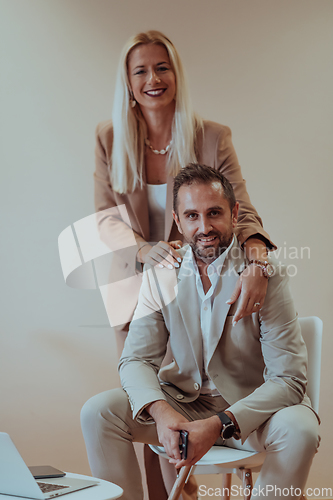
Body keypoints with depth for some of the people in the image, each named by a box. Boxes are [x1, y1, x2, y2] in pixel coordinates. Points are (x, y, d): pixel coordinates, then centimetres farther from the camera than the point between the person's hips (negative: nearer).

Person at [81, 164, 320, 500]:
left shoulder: (265, 275, -15)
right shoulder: (161, 273, -3)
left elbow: (288, 379, -19)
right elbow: (136, 359, -5)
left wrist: (219, 424, -33)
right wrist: (160, 411, -28)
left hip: (254, 406, -3)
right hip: (184, 401, 3)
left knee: (299, 430, -34)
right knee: (98, 412, -16)